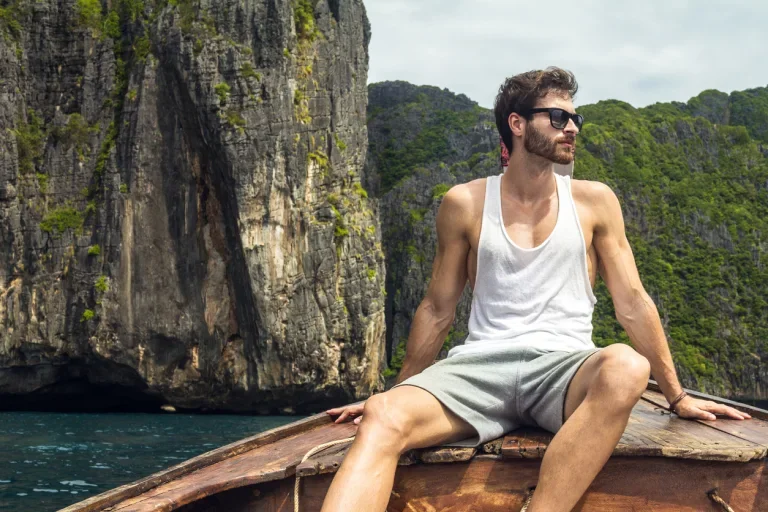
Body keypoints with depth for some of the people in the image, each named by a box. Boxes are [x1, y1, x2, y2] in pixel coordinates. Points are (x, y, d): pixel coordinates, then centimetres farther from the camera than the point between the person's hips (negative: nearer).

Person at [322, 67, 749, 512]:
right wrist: (397, 390, 19)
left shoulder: (595, 201, 10)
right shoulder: (466, 204, 8)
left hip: (564, 365, 1)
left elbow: (633, 304, 12)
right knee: (384, 418, -33)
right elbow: (438, 311, 16)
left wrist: (678, 397, 11)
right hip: (481, 364, 0)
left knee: (626, 368, -38)